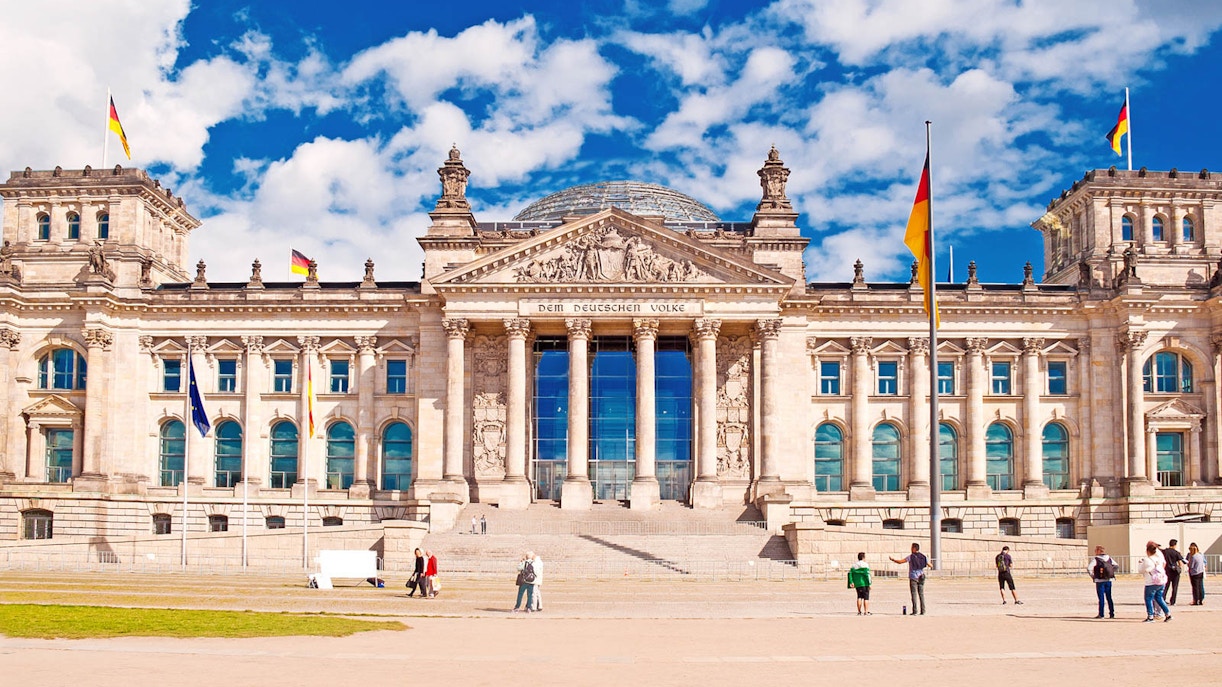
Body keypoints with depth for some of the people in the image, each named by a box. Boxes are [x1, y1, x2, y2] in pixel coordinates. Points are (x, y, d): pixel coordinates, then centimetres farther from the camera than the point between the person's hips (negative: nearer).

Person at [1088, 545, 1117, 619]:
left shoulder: (1095, 559, -10)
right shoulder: (1109, 558, 8)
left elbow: (1089, 568, -20)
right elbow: (1115, 566, 16)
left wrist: (1092, 576, -7)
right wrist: (1112, 573, 17)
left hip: (1100, 581, -5)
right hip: (1109, 580, 5)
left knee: (1101, 598, -1)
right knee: (1109, 597, 11)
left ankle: (1101, 614, 0)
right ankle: (1112, 613, 12)